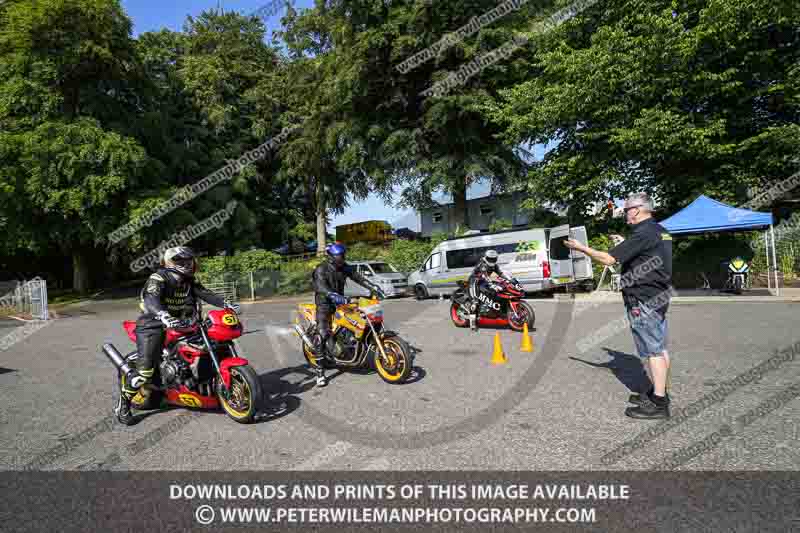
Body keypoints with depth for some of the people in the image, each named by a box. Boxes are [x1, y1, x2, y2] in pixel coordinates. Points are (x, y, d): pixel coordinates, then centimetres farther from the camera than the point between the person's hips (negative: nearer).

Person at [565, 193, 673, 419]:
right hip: (659, 297, 10)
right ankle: (658, 391, 26)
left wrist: (582, 248, -9)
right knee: (659, 348, 15)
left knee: (653, 351, -6)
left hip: (643, 300, -10)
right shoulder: (660, 231, 13)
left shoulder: (643, 234, -18)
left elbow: (609, 259, -20)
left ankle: (659, 403, -1)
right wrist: (624, 244, 27)